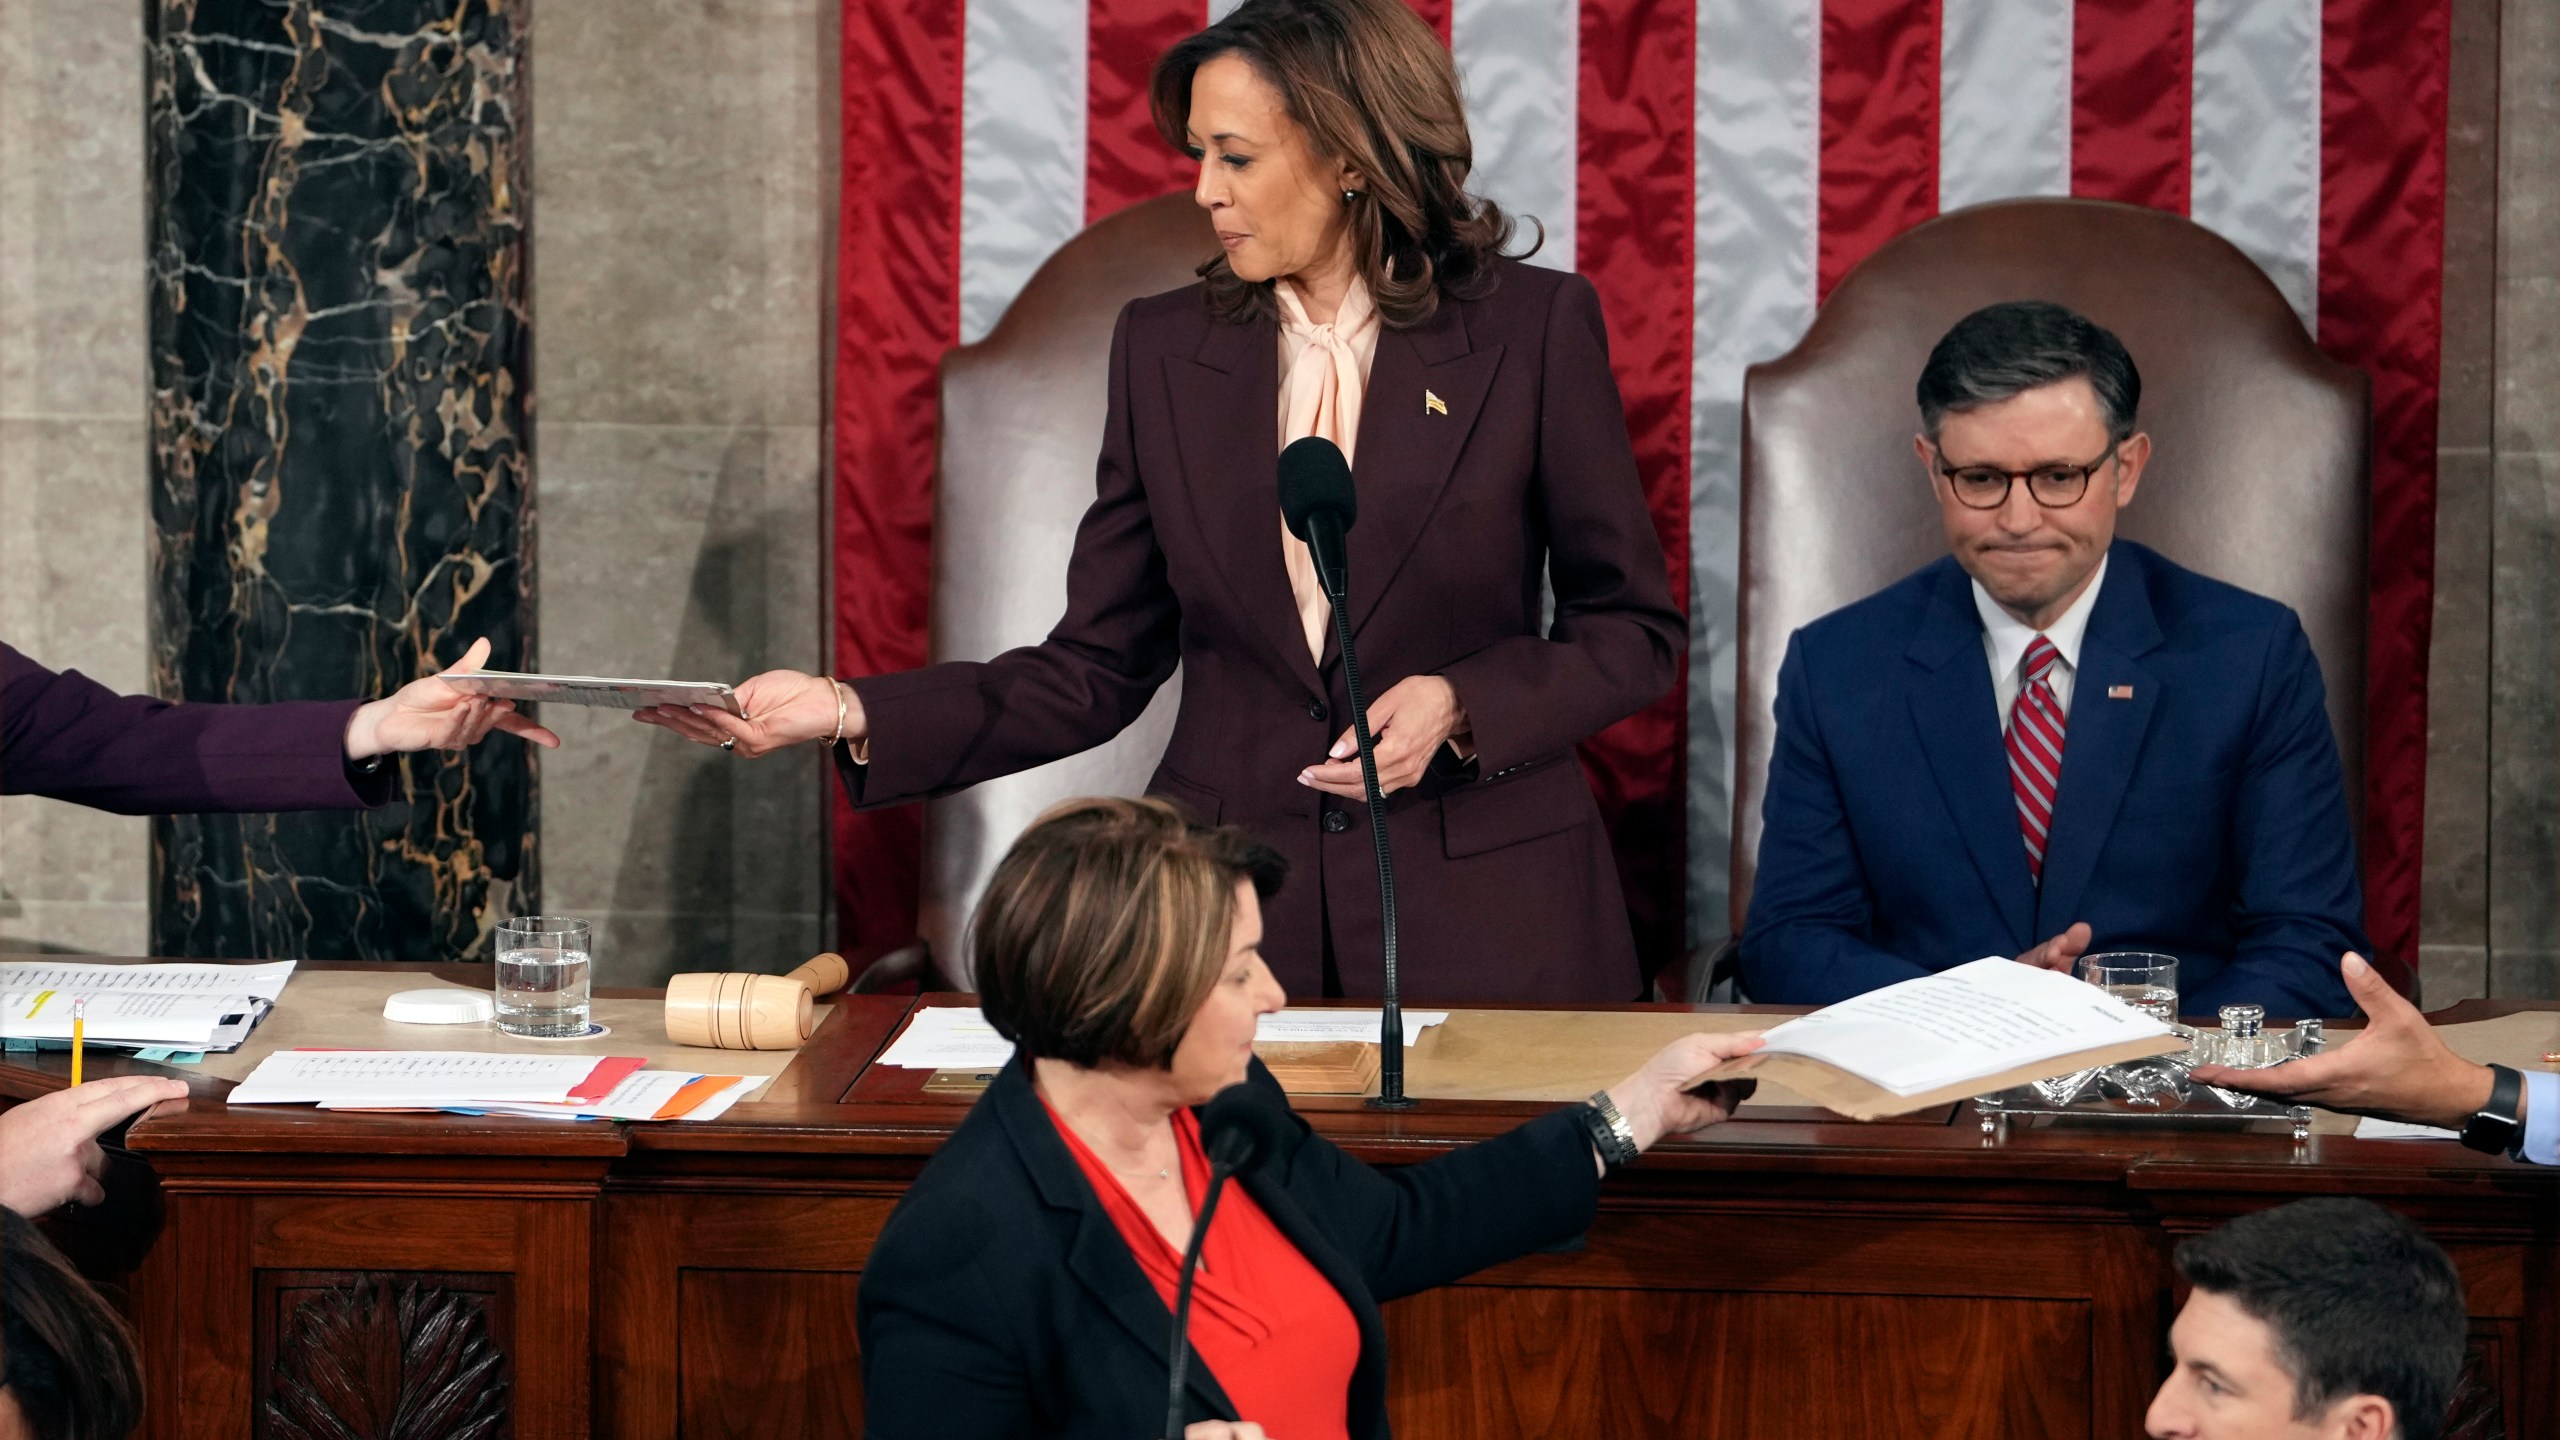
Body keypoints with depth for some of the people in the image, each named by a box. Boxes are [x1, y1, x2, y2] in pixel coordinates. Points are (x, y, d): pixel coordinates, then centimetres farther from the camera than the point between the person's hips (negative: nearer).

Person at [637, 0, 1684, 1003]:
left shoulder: (1535, 329, -4)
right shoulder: (1165, 349, 5)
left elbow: (1634, 626, 3)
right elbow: (1098, 670, 5)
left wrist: (1461, 705, -14)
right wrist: (850, 715, -5)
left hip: (1481, 917, -2)